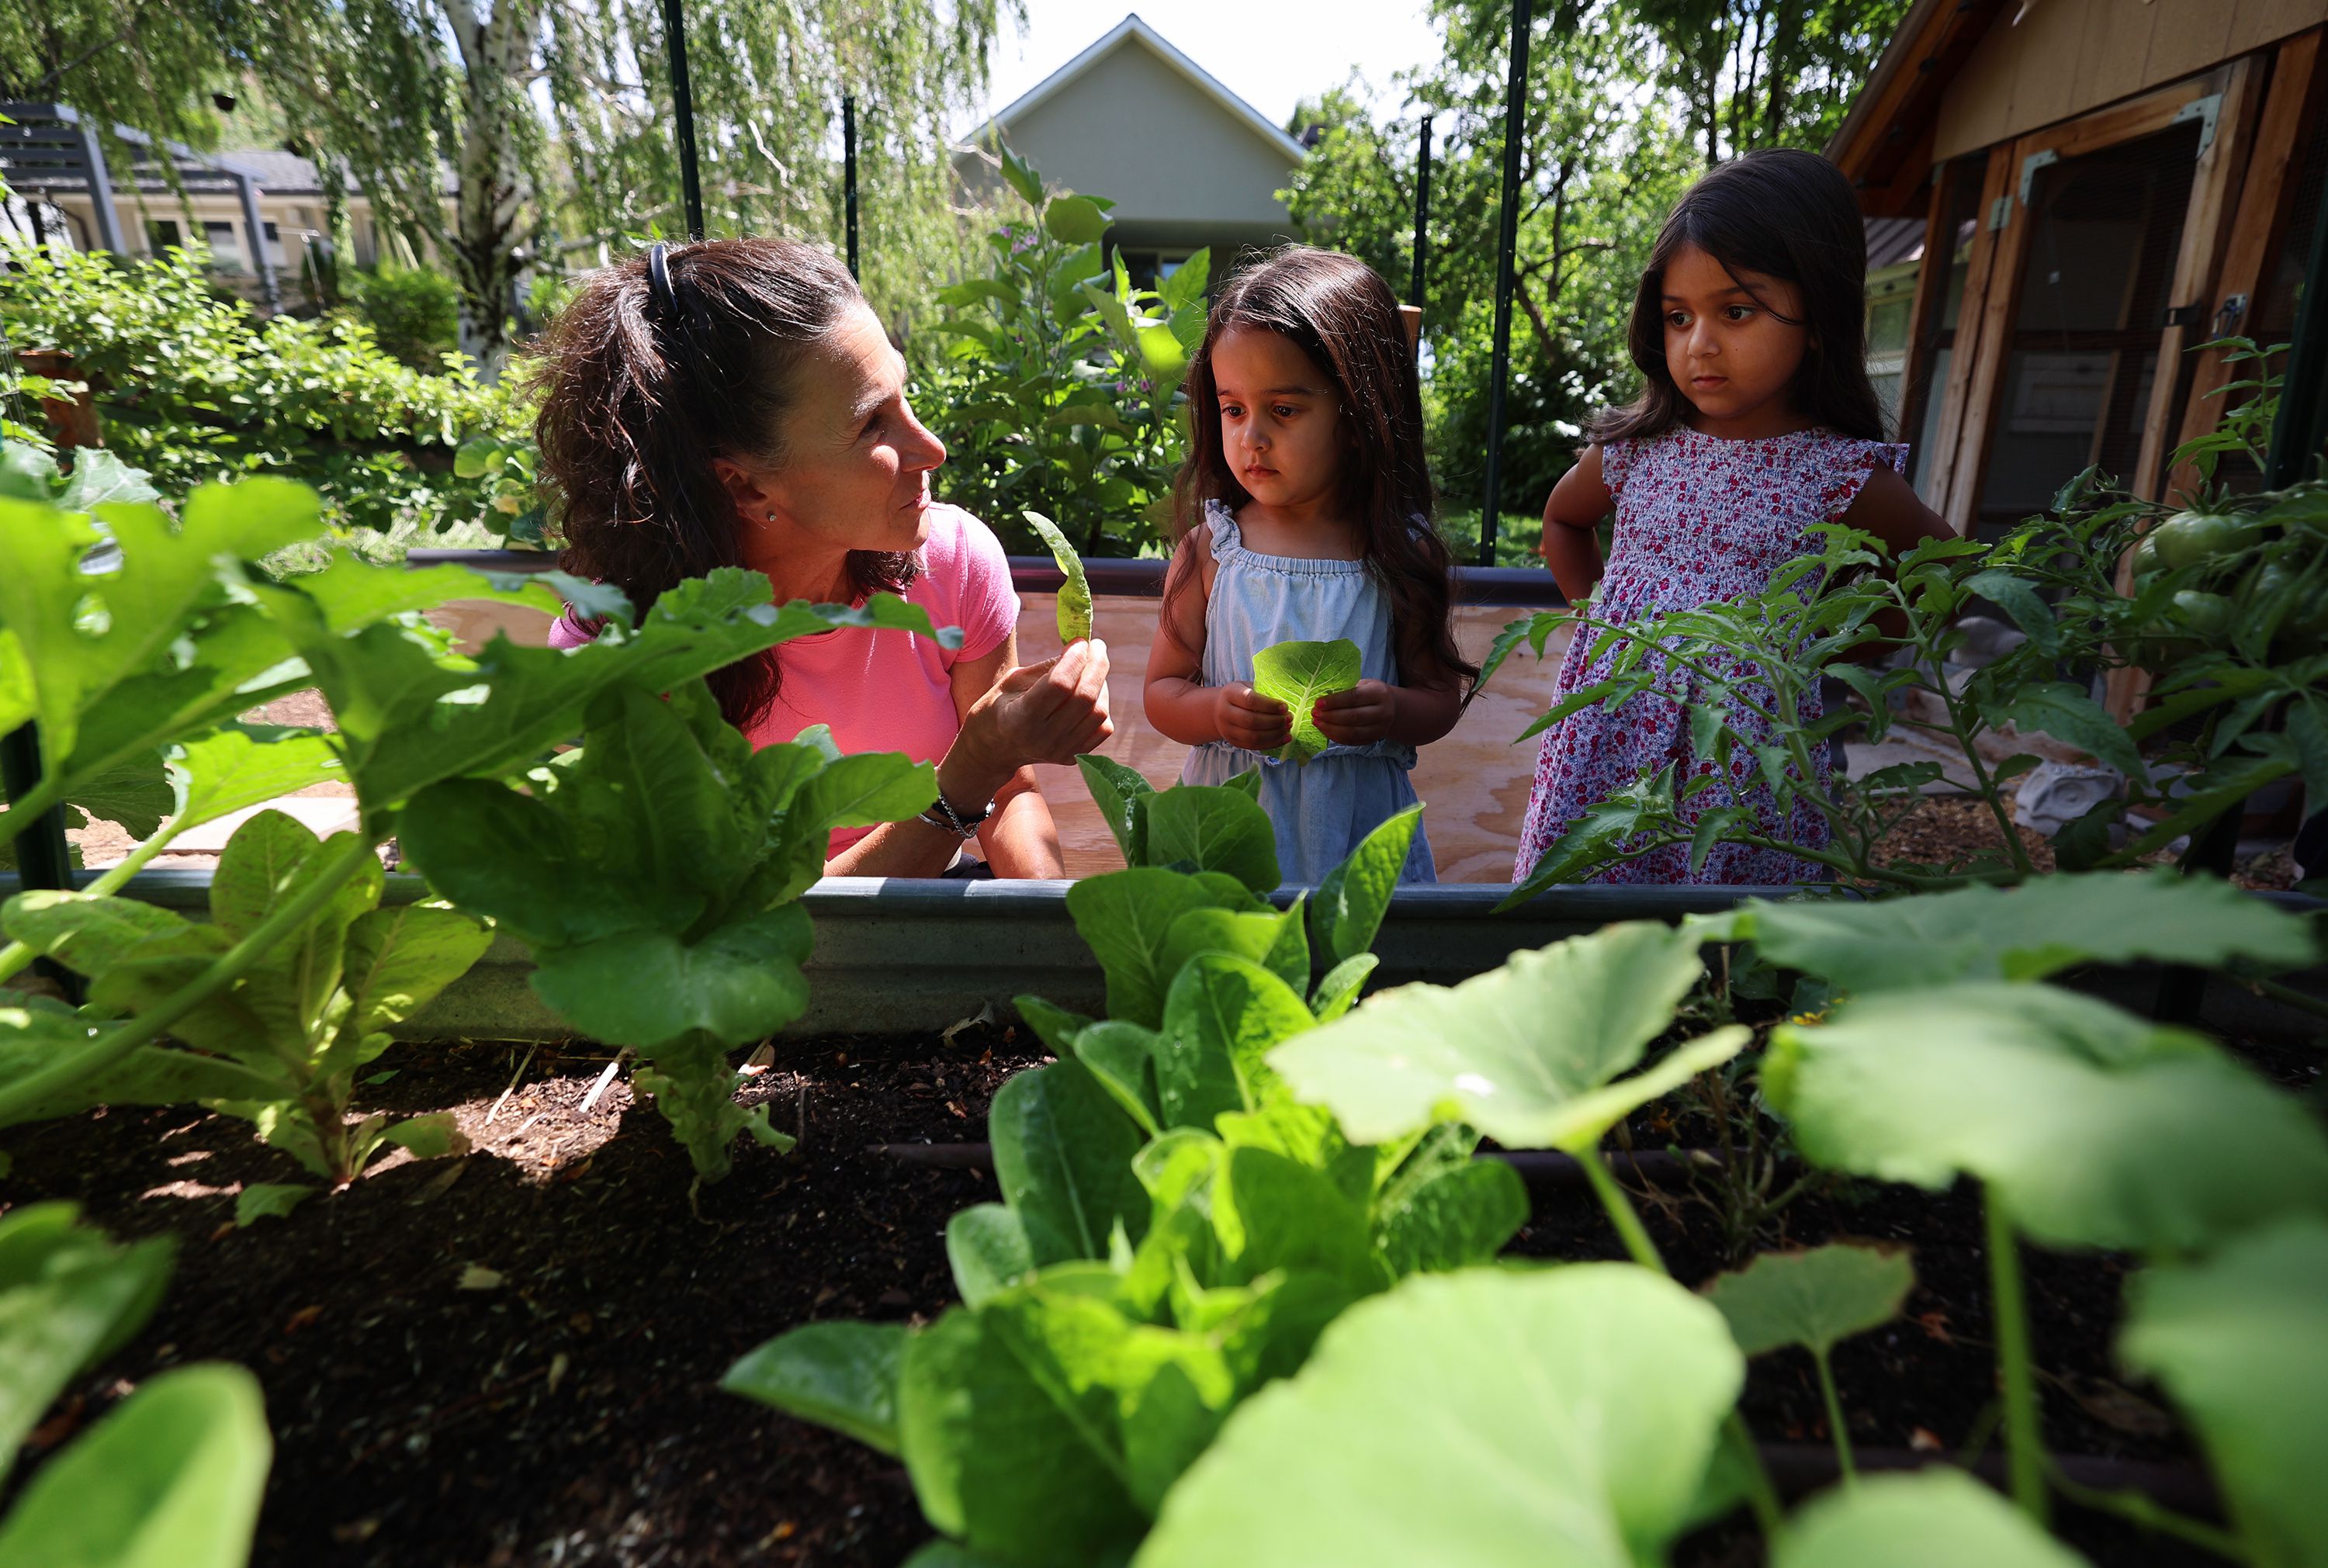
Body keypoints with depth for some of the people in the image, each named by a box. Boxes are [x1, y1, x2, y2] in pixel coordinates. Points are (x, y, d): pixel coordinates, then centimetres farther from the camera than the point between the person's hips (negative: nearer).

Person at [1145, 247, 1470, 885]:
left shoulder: (1399, 551, -5)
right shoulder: (1209, 549, -5)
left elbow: (1442, 697, 2)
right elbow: (1162, 690, 0)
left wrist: (1392, 712, -19)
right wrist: (1216, 711, -20)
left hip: (1359, 828, 0)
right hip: (1232, 821, 0)